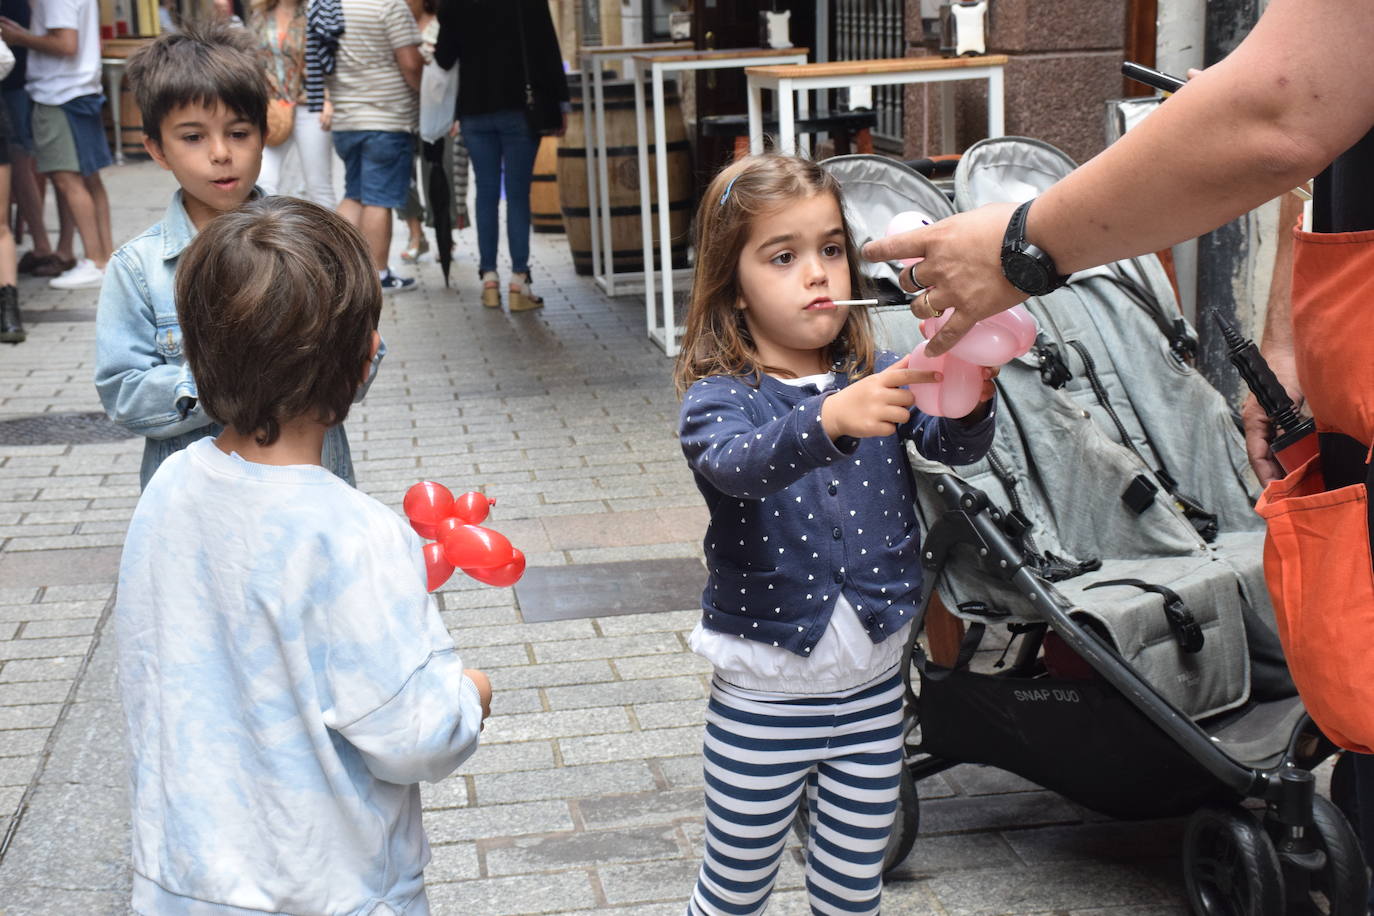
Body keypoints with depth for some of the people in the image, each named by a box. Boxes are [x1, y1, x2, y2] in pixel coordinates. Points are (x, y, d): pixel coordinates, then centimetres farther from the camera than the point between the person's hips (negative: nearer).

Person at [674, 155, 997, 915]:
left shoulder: (877, 374, 0)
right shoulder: (718, 396, -11)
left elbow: (955, 445, -14)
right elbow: (736, 465, -32)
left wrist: (971, 395, -36)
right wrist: (831, 419, -51)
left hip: (872, 686, 3)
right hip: (766, 695, -3)